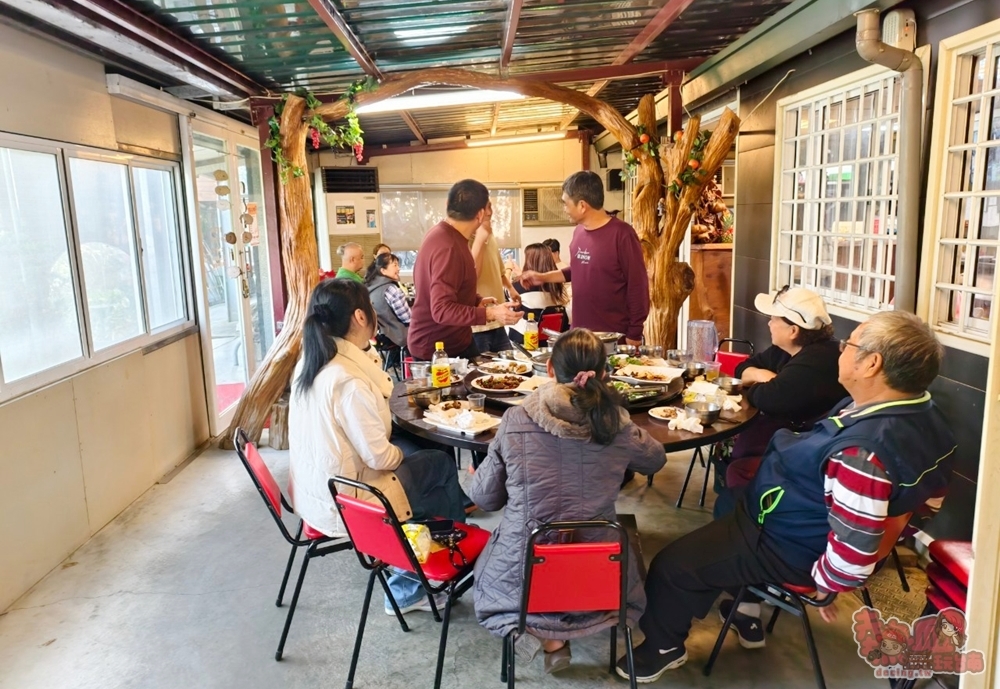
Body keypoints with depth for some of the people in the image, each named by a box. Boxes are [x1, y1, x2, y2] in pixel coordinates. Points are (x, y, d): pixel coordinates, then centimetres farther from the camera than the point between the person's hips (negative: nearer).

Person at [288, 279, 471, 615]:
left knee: (418, 453, 20)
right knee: (443, 465, 6)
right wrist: (400, 453, -3)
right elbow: (379, 457, -21)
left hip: (313, 494, 9)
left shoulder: (308, 363, -1)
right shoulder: (348, 380, -28)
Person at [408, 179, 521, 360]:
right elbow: (442, 310, -30)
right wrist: (490, 313, -36)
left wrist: (476, 301, 10)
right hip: (438, 349, -10)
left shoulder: (442, 233, 6)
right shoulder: (448, 246, -27)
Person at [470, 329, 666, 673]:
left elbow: (484, 498, -2)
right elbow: (656, 460, 14)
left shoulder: (515, 420, -13)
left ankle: (532, 624, 5)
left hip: (521, 574, 1)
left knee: (487, 577, 36)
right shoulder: (617, 424, -10)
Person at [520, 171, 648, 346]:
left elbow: (638, 286, -14)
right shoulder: (579, 232, 6)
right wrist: (543, 277, 14)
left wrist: (634, 335, -13)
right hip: (580, 333, 7)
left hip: (615, 337, -7)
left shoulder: (621, 234, -16)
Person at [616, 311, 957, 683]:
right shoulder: (918, 412, -9)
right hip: (810, 522, 10)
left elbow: (856, 552, -37)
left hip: (788, 548, -9)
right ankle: (747, 613, 46)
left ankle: (663, 648, 28)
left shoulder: (864, 452, -40)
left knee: (670, 567, 3)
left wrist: (823, 584, -16)